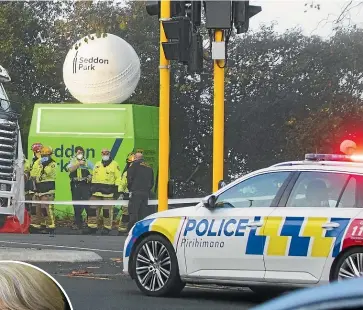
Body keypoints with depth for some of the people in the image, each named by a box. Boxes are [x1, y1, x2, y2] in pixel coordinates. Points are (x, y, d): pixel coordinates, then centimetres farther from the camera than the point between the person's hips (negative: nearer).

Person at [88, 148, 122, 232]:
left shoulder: (114, 165, 2)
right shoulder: (97, 165, 17)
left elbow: (118, 178, -1)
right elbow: (93, 178, 22)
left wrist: (118, 190, -8)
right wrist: (91, 189, 17)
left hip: (108, 193, -5)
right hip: (96, 192, 5)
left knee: (107, 211, -2)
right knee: (93, 209, 2)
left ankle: (107, 227, 5)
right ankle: (92, 226, 7)